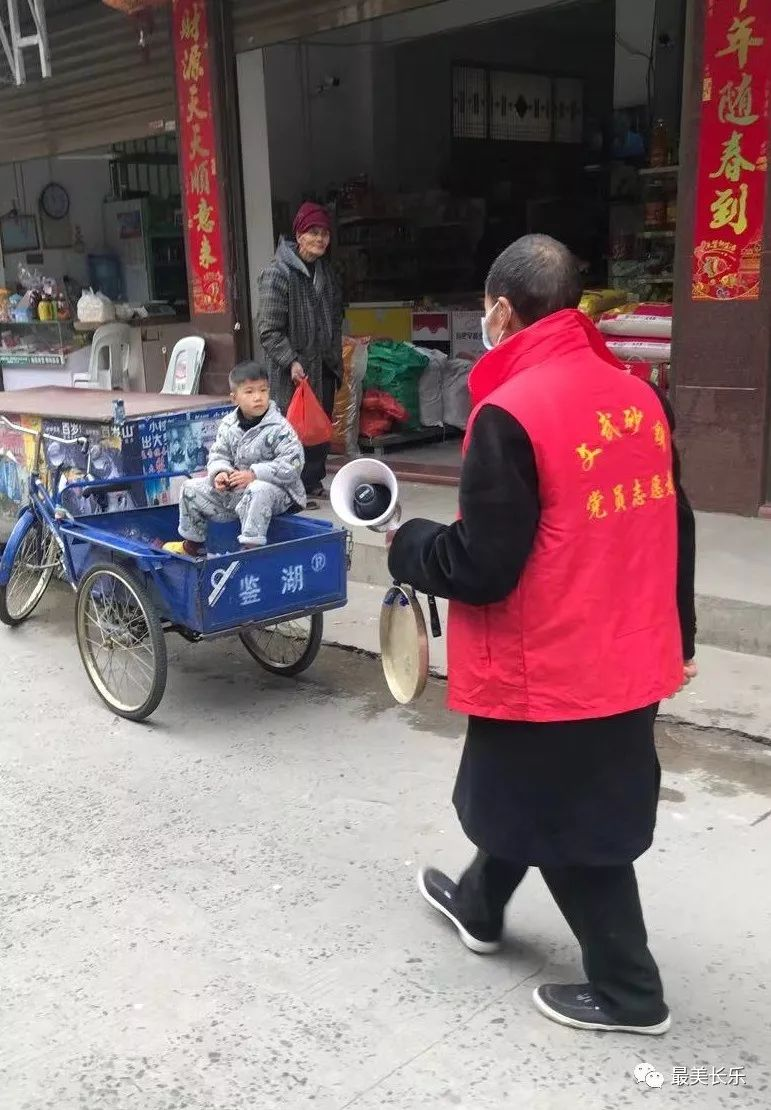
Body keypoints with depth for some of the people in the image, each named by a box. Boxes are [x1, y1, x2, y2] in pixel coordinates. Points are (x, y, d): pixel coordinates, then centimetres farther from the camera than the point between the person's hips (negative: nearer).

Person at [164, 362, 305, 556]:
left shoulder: (279, 428, -18)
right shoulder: (228, 425, 1)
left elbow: (292, 463, -24)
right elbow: (218, 454, 9)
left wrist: (254, 474, -27)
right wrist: (220, 472, -16)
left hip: (273, 488, -6)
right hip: (232, 490, 7)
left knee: (258, 491, -41)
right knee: (192, 488, 5)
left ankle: (252, 546, -35)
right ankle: (192, 543, 22)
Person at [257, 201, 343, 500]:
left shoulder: (325, 269, 12)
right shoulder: (277, 274, -15)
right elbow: (268, 330, -18)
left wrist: (336, 355, 21)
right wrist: (291, 361, -25)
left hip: (324, 366, 8)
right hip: (295, 371, -8)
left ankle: (314, 482, 27)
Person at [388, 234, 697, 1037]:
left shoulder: (510, 413, -22)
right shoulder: (636, 395, 3)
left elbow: (480, 566, -22)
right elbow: (672, 528, 11)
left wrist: (406, 544, -2)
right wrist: (679, 636, 23)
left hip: (553, 669, -8)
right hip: (627, 657, 8)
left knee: (570, 827, 12)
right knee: (536, 793, 26)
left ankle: (628, 991, 28)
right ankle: (478, 907, 48)